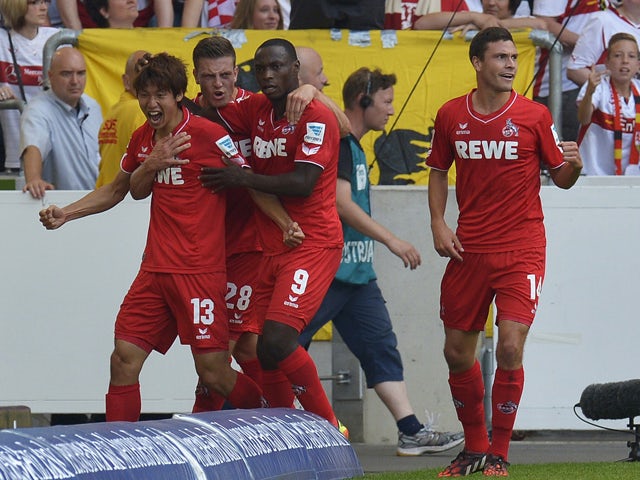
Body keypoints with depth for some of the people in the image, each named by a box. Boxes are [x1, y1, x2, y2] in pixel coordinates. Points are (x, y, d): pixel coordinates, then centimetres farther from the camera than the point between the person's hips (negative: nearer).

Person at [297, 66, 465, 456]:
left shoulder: (354, 146, 18)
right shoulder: (336, 141, -13)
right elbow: (341, 203, -20)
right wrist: (390, 240, -18)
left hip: (357, 273, 10)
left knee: (382, 348, 5)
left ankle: (411, 431, 3)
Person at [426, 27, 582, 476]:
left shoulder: (535, 115, -3)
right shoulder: (451, 115, 4)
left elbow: (561, 178, 3)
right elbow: (439, 171, 17)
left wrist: (573, 165, -20)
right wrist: (438, 223, 3)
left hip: (521, 249, -3)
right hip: (468, 249, 3)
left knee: (510, 347, -14)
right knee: (457, 351, 7)